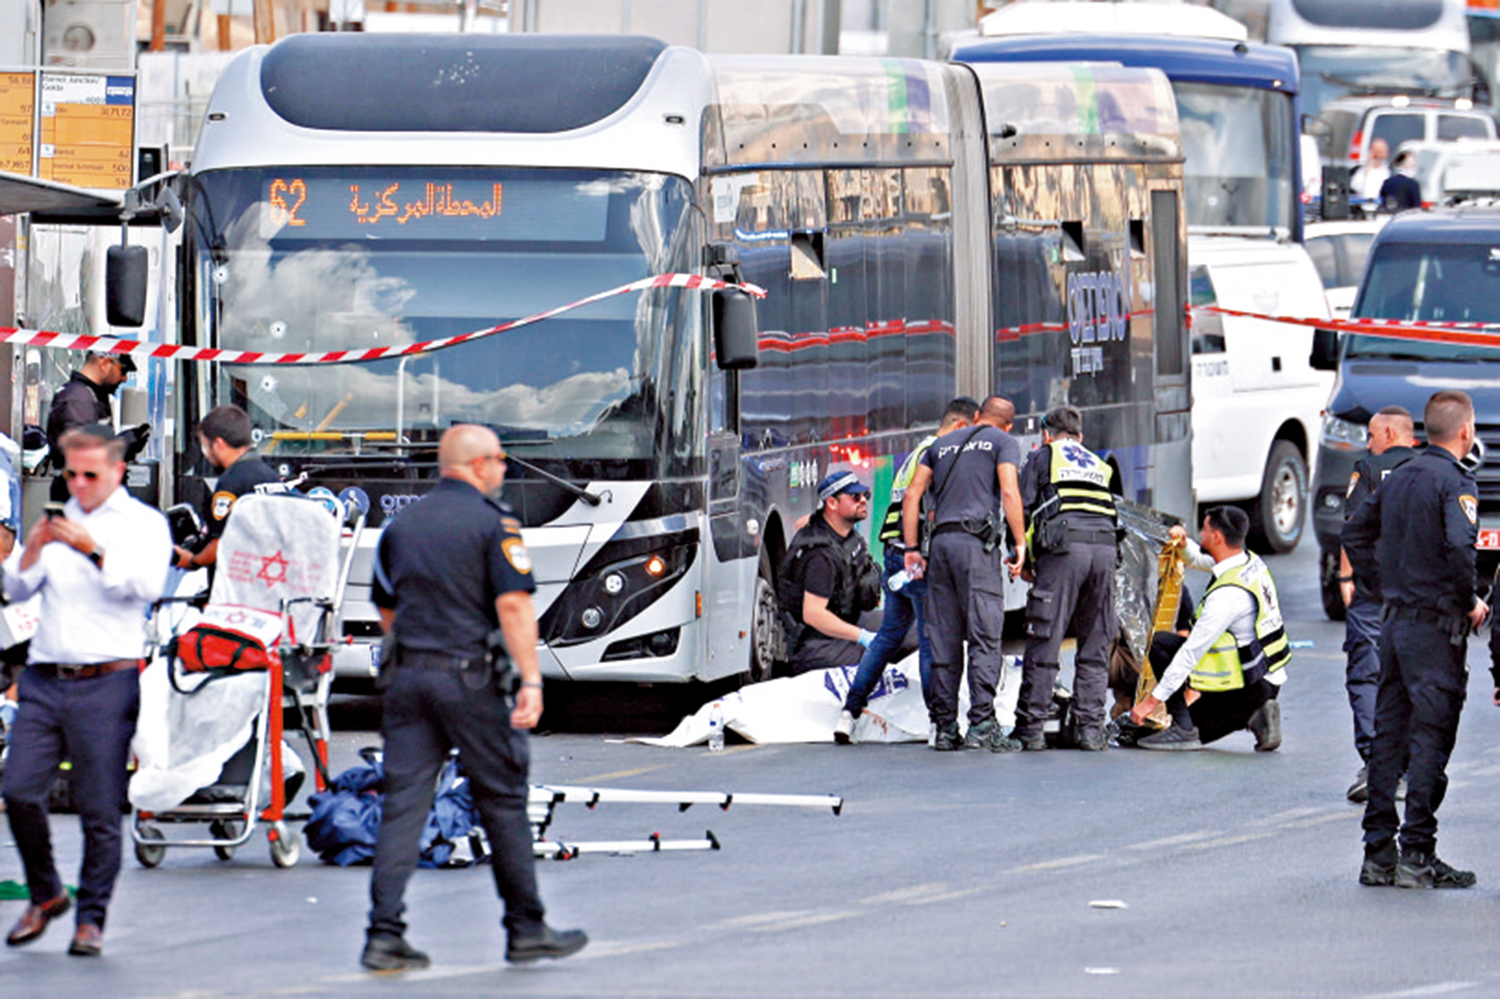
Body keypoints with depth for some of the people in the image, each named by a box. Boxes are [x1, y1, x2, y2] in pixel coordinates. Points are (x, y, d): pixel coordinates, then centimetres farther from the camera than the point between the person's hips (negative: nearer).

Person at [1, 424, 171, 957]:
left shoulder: (143, 523, 5)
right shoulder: (57, 521, 18)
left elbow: (146, 584, -12)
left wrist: (94, 551, -22)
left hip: (105, 683, -4)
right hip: (45, 678, 4)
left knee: (100, 809, -4)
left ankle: (91, 918, 5)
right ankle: (45, 894, 16)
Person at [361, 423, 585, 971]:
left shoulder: (403, 524, 13)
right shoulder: (492, 521, -6)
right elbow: (513, 604, -15)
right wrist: (531, 680, -17)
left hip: (407, 675, 5)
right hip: (470, 678, -5)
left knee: (403, 806, 2)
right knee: (502, 801, 6)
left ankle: (384, 933, -5)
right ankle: (526, 928, 13)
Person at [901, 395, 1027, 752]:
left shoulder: (943, 446, 22)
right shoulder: (1003, 442, 7)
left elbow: (912, 495, 15)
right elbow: (1009, 492, -6)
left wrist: (911, 548, 16)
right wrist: (1020, 544, -4)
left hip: (941, 540, 5)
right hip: (976, 540, -5)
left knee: (944, 640, 6)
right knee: (984, 636, -8)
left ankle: (945, 728, 5)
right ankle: (982, 725, -17)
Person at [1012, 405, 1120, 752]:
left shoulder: (1042, 457, 16)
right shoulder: (1098, 464, 29)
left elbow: (1021, 509, 7)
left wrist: (1023, 558, 13)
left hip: (1064, 545, -4)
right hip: (1106, 547, 4)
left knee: (1044, 643, -4)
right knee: (1095, 647, 8)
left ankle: (1030, 729, -4)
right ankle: (1090, 727, 3)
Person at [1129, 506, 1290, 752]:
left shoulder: (1228, 594, -25)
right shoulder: (1252, 562, 3)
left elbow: (1193, 651, -24)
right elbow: (1202, 560, 26)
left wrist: (1153, 699, -20)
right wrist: (1184, 546, 4)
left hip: (1246, 687, -9)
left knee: (1159, 643, -7)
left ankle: (1183, 729, -9)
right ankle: (1256, 715, 6)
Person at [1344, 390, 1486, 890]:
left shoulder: (1398, 478, 11)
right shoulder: (1455, 482, -13)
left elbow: (1356, 534, 19)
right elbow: (1459, 546, -27)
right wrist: (1471, 601, -13)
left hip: (1394, 619, 8)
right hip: (1436, 624, -8)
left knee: (1388, 736, 10)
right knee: (1430, 738, -5)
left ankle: (1377, 853, 13)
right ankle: (1418, 856, -7)